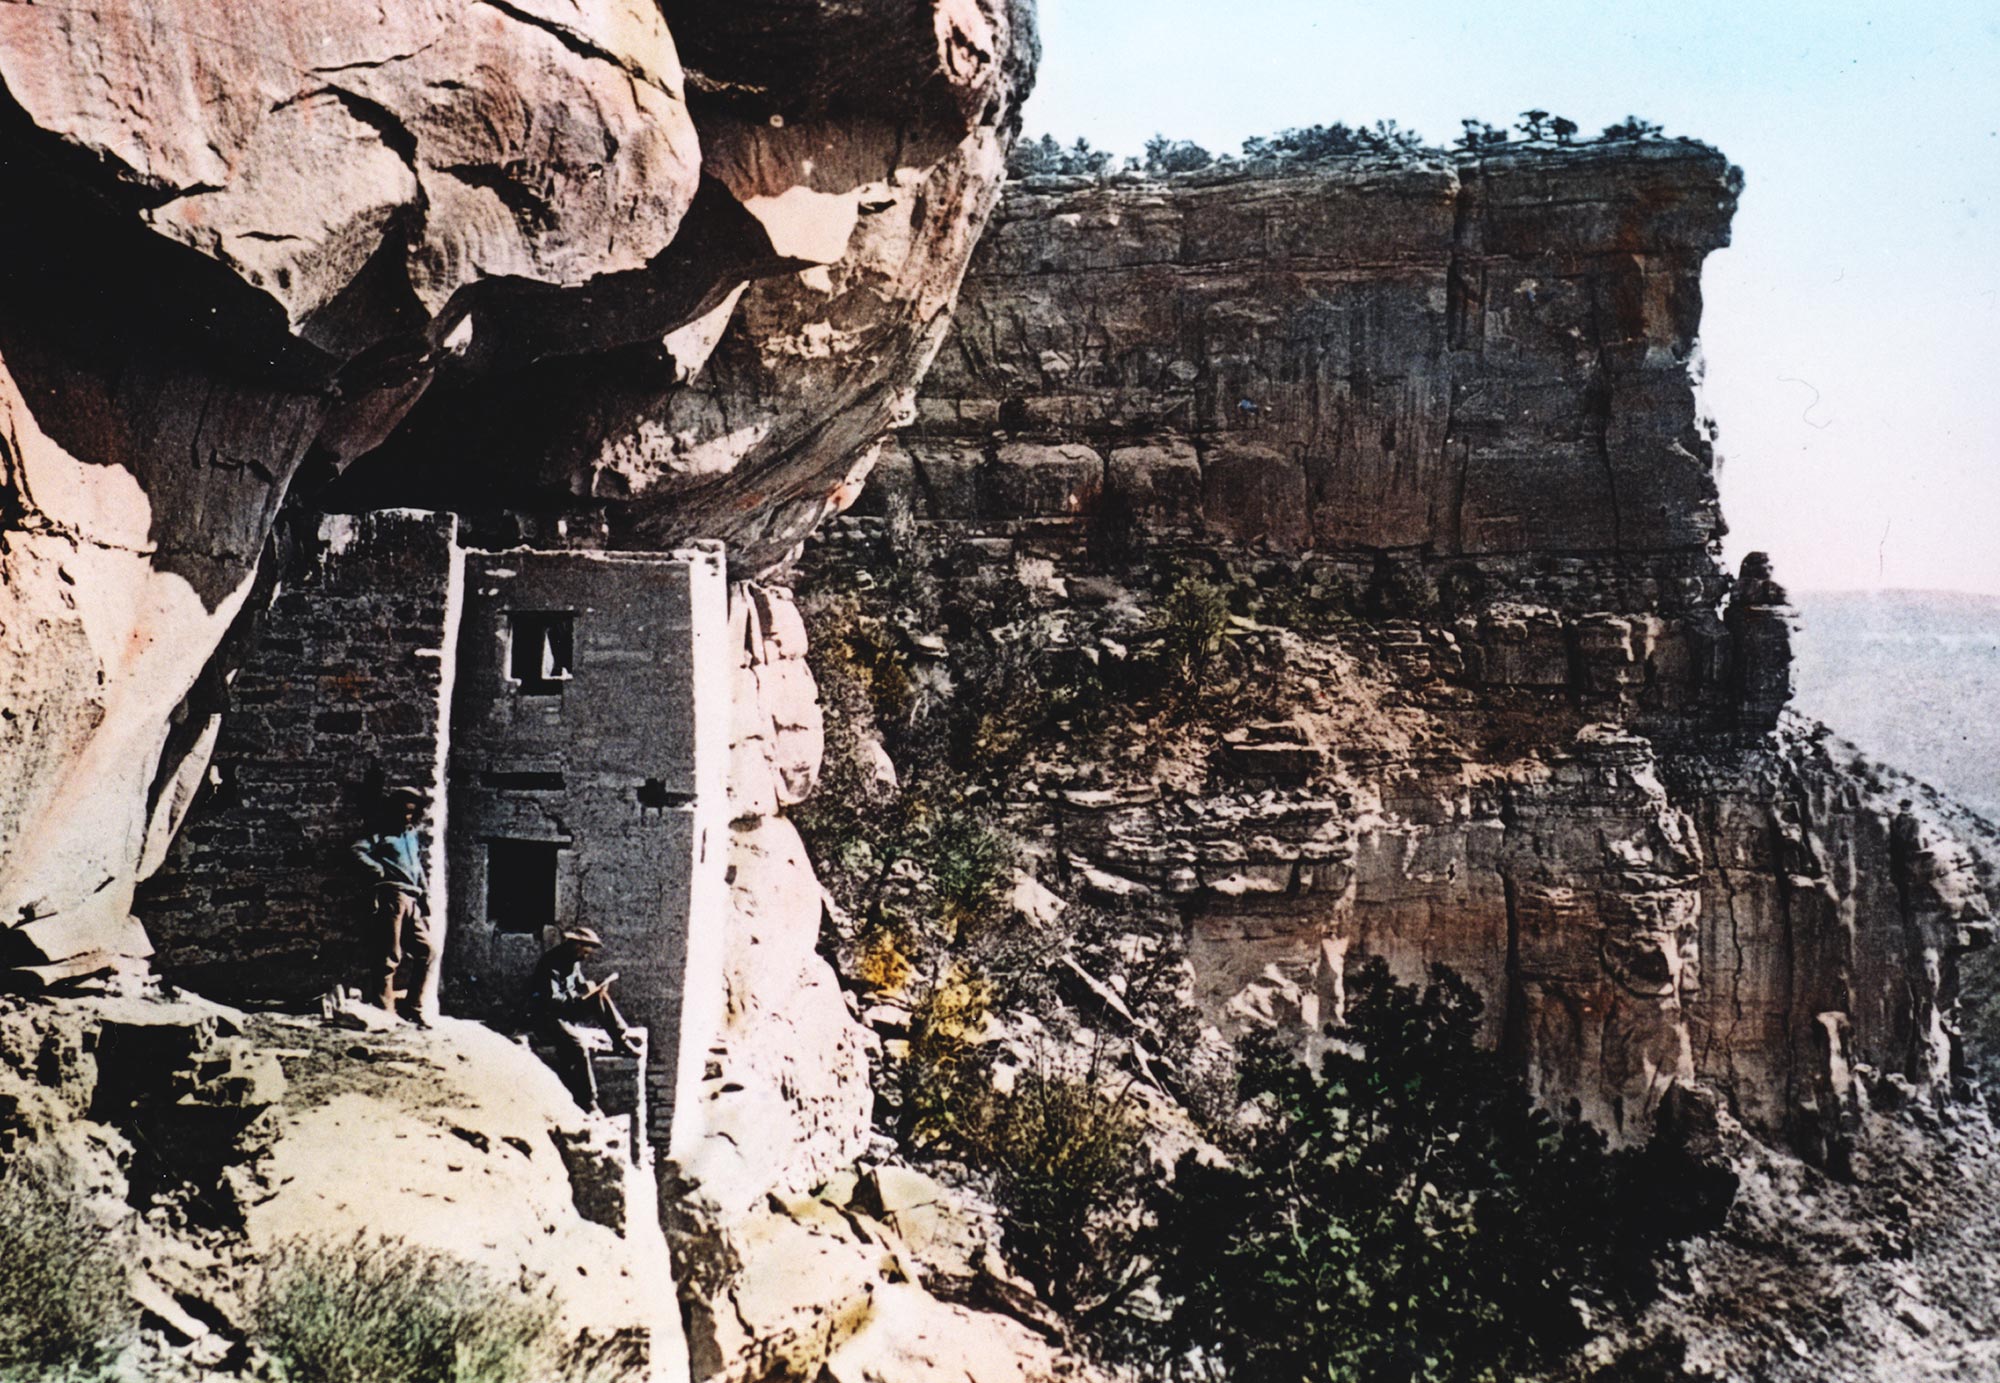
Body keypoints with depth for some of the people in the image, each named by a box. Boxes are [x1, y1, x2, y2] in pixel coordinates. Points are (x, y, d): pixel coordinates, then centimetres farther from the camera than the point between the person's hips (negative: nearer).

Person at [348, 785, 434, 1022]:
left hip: (413, 902, 7)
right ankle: (386, 1012, -4)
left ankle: (416, 1009, 10)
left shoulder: (413, 836, 24)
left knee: (429, 952, 5)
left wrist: (426, 895, 18)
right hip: (392, 898, -7)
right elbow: (358, 851, -14)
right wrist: (381, 872, -12)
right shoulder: (381, 833, 2)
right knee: (389, 958, -7)